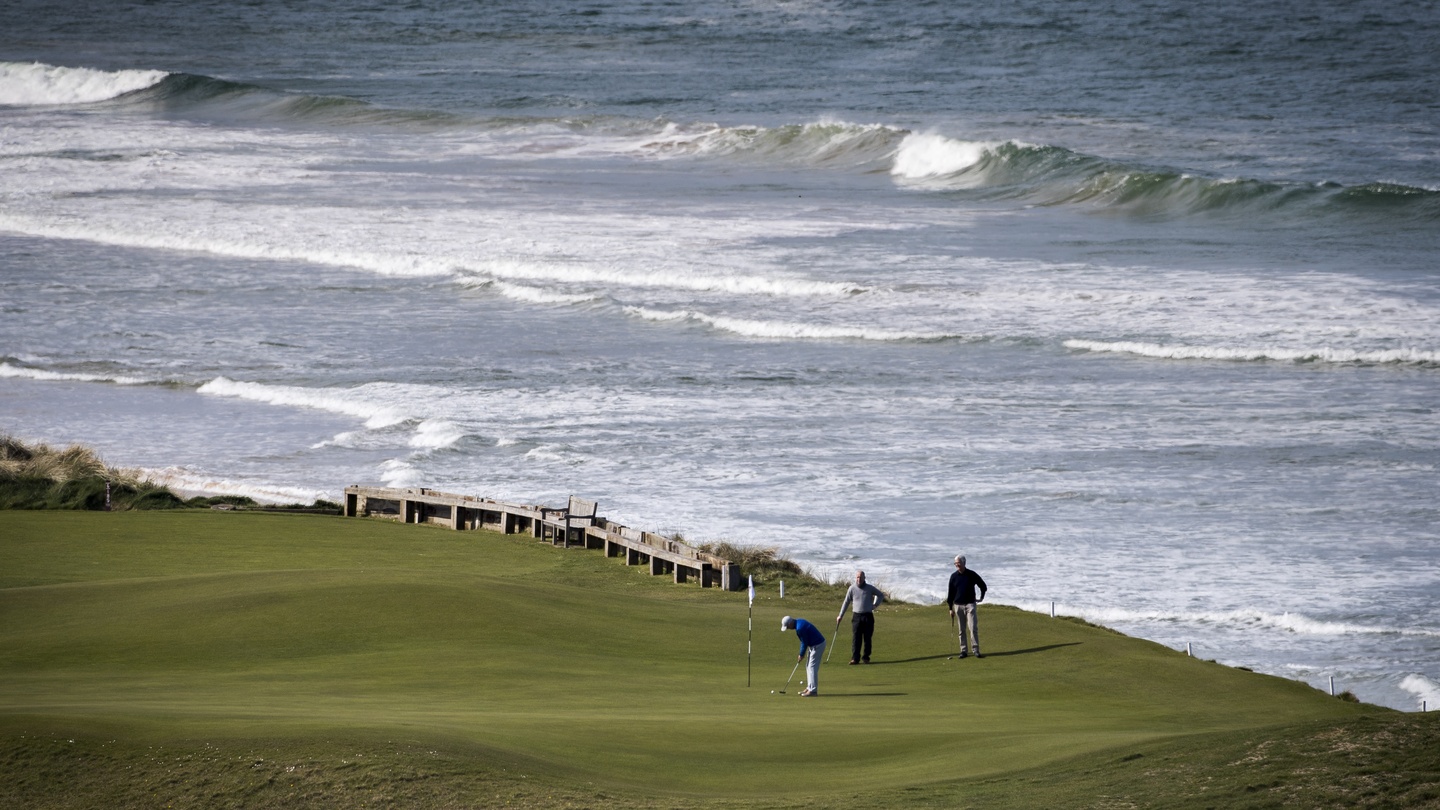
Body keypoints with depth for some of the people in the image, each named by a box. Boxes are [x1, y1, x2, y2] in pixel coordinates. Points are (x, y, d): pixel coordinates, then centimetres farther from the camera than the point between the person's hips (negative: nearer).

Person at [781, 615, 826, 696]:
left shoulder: (800, 628, -24)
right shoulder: (799, 622, 7)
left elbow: (804, 643, -16)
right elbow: (803, 641, 14)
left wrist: (801, 655, -3)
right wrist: (801, 654, 11)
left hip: (817, 645, -10)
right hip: (815, 644, 10)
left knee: (812, 667, -9)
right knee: (809, 667, 15)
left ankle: (812, 690, -9)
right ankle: (809, 688, 19)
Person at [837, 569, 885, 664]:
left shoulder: (870, 588, 3)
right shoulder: (852, 589, 2)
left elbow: (881, 595, 19)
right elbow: (846, 602, 9)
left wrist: (875, 605, 7)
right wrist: (841, 616, 7)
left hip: (868, 616, 0)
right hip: (857, 616, 0)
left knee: (867, 638, 2)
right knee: (856, 638, -8)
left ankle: (866, 657, 11)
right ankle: (855, 658, -10)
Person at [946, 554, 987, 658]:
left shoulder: (972, 575, -2)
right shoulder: (954, 576, 4)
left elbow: (983, 585, 12)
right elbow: (951, 592, 9)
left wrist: (982, 597, 14)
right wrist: (951, 608, 7)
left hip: (970, 604, -2)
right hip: (958, 605, 2)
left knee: (973, 628, -11)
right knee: (961, 629, 4)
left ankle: (975, 650, -9)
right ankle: (963, 651, 10)